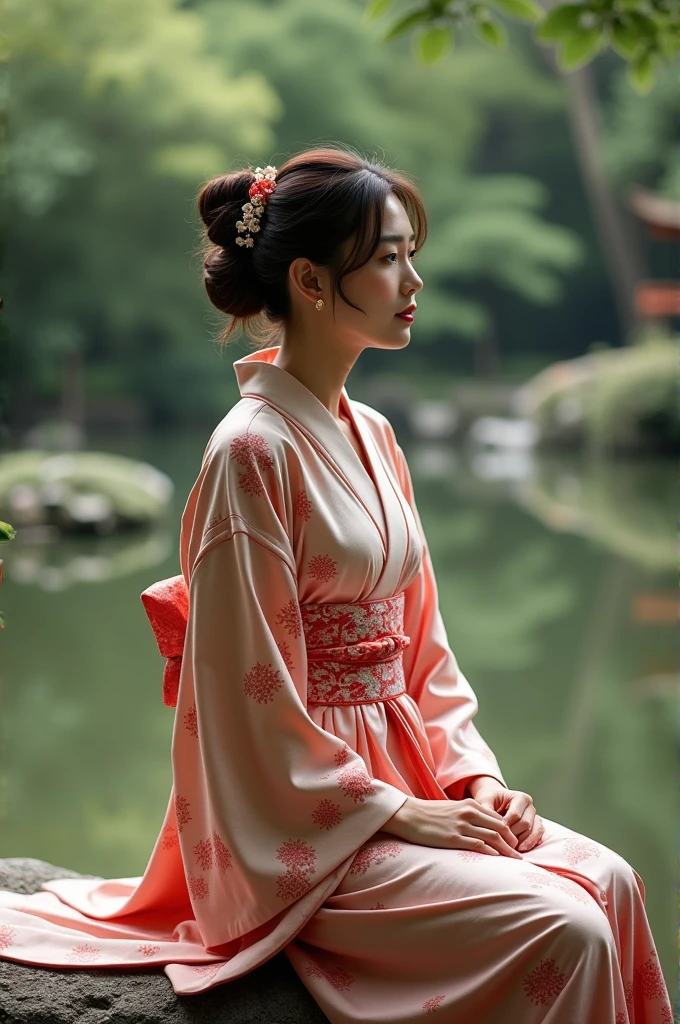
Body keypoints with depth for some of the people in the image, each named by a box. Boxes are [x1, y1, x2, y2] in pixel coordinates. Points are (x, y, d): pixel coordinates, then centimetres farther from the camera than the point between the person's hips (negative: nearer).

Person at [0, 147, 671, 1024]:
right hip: (302, 827, -8)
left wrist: (474, 776, 2)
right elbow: (253, 692, -16)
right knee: (560, 928, -20)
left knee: (608, 880, -10)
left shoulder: (372, 438, 11)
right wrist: (396, 812, -14)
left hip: (399, 779, 8)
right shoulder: (251, 452, -15)